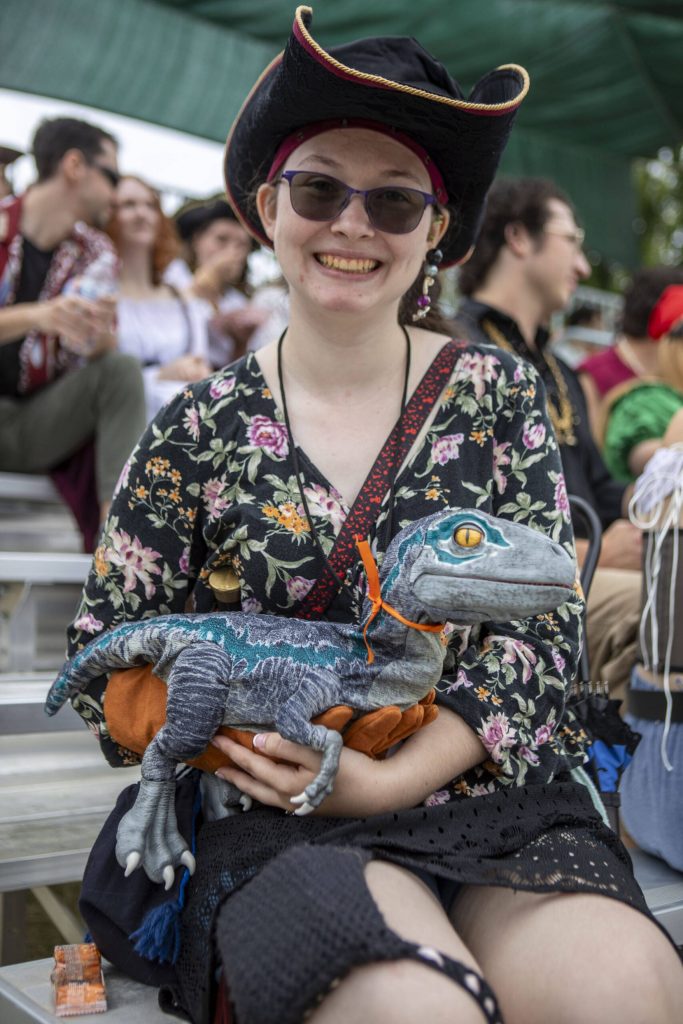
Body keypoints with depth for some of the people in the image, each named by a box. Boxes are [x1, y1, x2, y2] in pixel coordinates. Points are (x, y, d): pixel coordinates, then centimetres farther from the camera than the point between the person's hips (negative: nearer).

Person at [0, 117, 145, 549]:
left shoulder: (94, 251, 5)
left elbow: (102, 356, -2)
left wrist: (101, 335, -26)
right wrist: (35, 317, -33)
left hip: (43, 422, 4)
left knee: (124, 369, -21)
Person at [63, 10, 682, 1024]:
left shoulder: (497, 392, 4)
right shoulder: (203, 427, 3)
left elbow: (545, 627, -2)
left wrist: (394, 778, -13)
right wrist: (233, 736, -13)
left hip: (501, 798, 2)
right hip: (290, 823, -1)